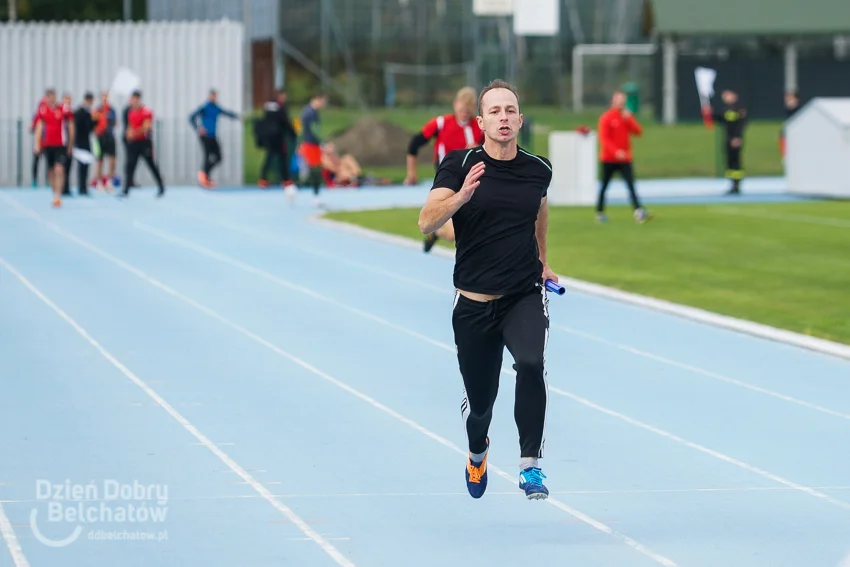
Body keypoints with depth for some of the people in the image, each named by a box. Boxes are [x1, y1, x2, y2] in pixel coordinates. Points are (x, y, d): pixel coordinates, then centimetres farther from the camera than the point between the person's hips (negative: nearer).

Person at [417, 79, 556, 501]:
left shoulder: (538, 169, 0)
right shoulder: (459, 164, -9)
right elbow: (427, 222, -21)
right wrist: (461, 196, -39)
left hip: (526, 296, 1)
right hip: (474, 303, -1)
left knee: (531, 363, -31)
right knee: (479, 401, 12)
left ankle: (530, 464, -24)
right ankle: (477, 451, 48)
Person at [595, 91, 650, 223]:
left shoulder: (628, 116, 11)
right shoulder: (606, 117, -4)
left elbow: (638, 131, 2)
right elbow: (604, 139, -12)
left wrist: (629, 119, -12)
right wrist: (616, 151, -24)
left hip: (625, 159, 3)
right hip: (609, 159, -3)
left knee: (631, 185, -12)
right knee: (604, 186, 7)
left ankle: (638, 211, -24)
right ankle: (599, 212, 20)